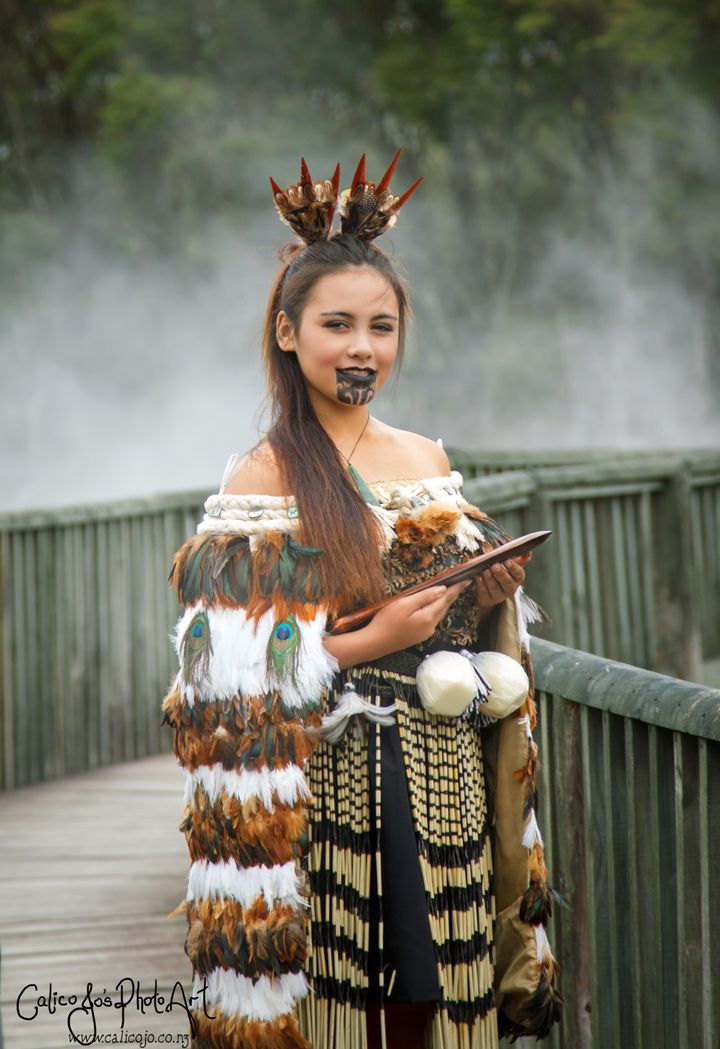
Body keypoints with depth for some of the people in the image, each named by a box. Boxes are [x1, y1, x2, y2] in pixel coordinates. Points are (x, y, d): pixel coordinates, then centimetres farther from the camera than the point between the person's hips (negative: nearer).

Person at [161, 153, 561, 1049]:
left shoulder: (429, 462, 12)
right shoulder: (262, 480, -6)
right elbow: (226, 672, -11)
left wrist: (492, 595, 0)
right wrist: (369, 643, -16)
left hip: (445, 796, 6)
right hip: (329, 797, -5)